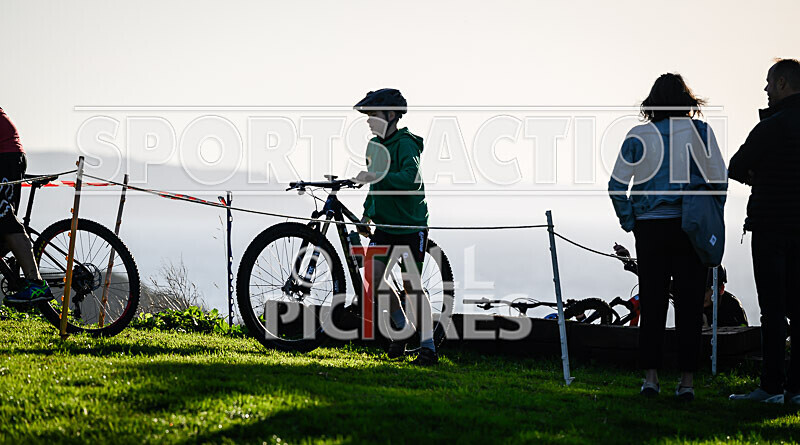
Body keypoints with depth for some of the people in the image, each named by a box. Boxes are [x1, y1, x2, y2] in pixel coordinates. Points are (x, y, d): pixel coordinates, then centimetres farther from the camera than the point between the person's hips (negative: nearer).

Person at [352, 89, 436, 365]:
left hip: (411, 225, -7)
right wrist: (367, 214, 16)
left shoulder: (405, 144, -14)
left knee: (411, 285, -7)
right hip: (385, 224, 7)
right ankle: (402, 327, 16)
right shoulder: (374, 146, 11)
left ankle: (428, 347, 0)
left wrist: (378, 177, -44)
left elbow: (410, 177, -33)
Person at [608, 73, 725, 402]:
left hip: (650, 228, 1)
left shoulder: (638, 136, 2)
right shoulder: (701, 131, 0)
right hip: (690, 227, -1)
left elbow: (616, 186, -2)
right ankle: (687, 380, 0)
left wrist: (630, 223, 7)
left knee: (652, 304, 7)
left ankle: (650, 377, 3)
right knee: (689, 304, 3)